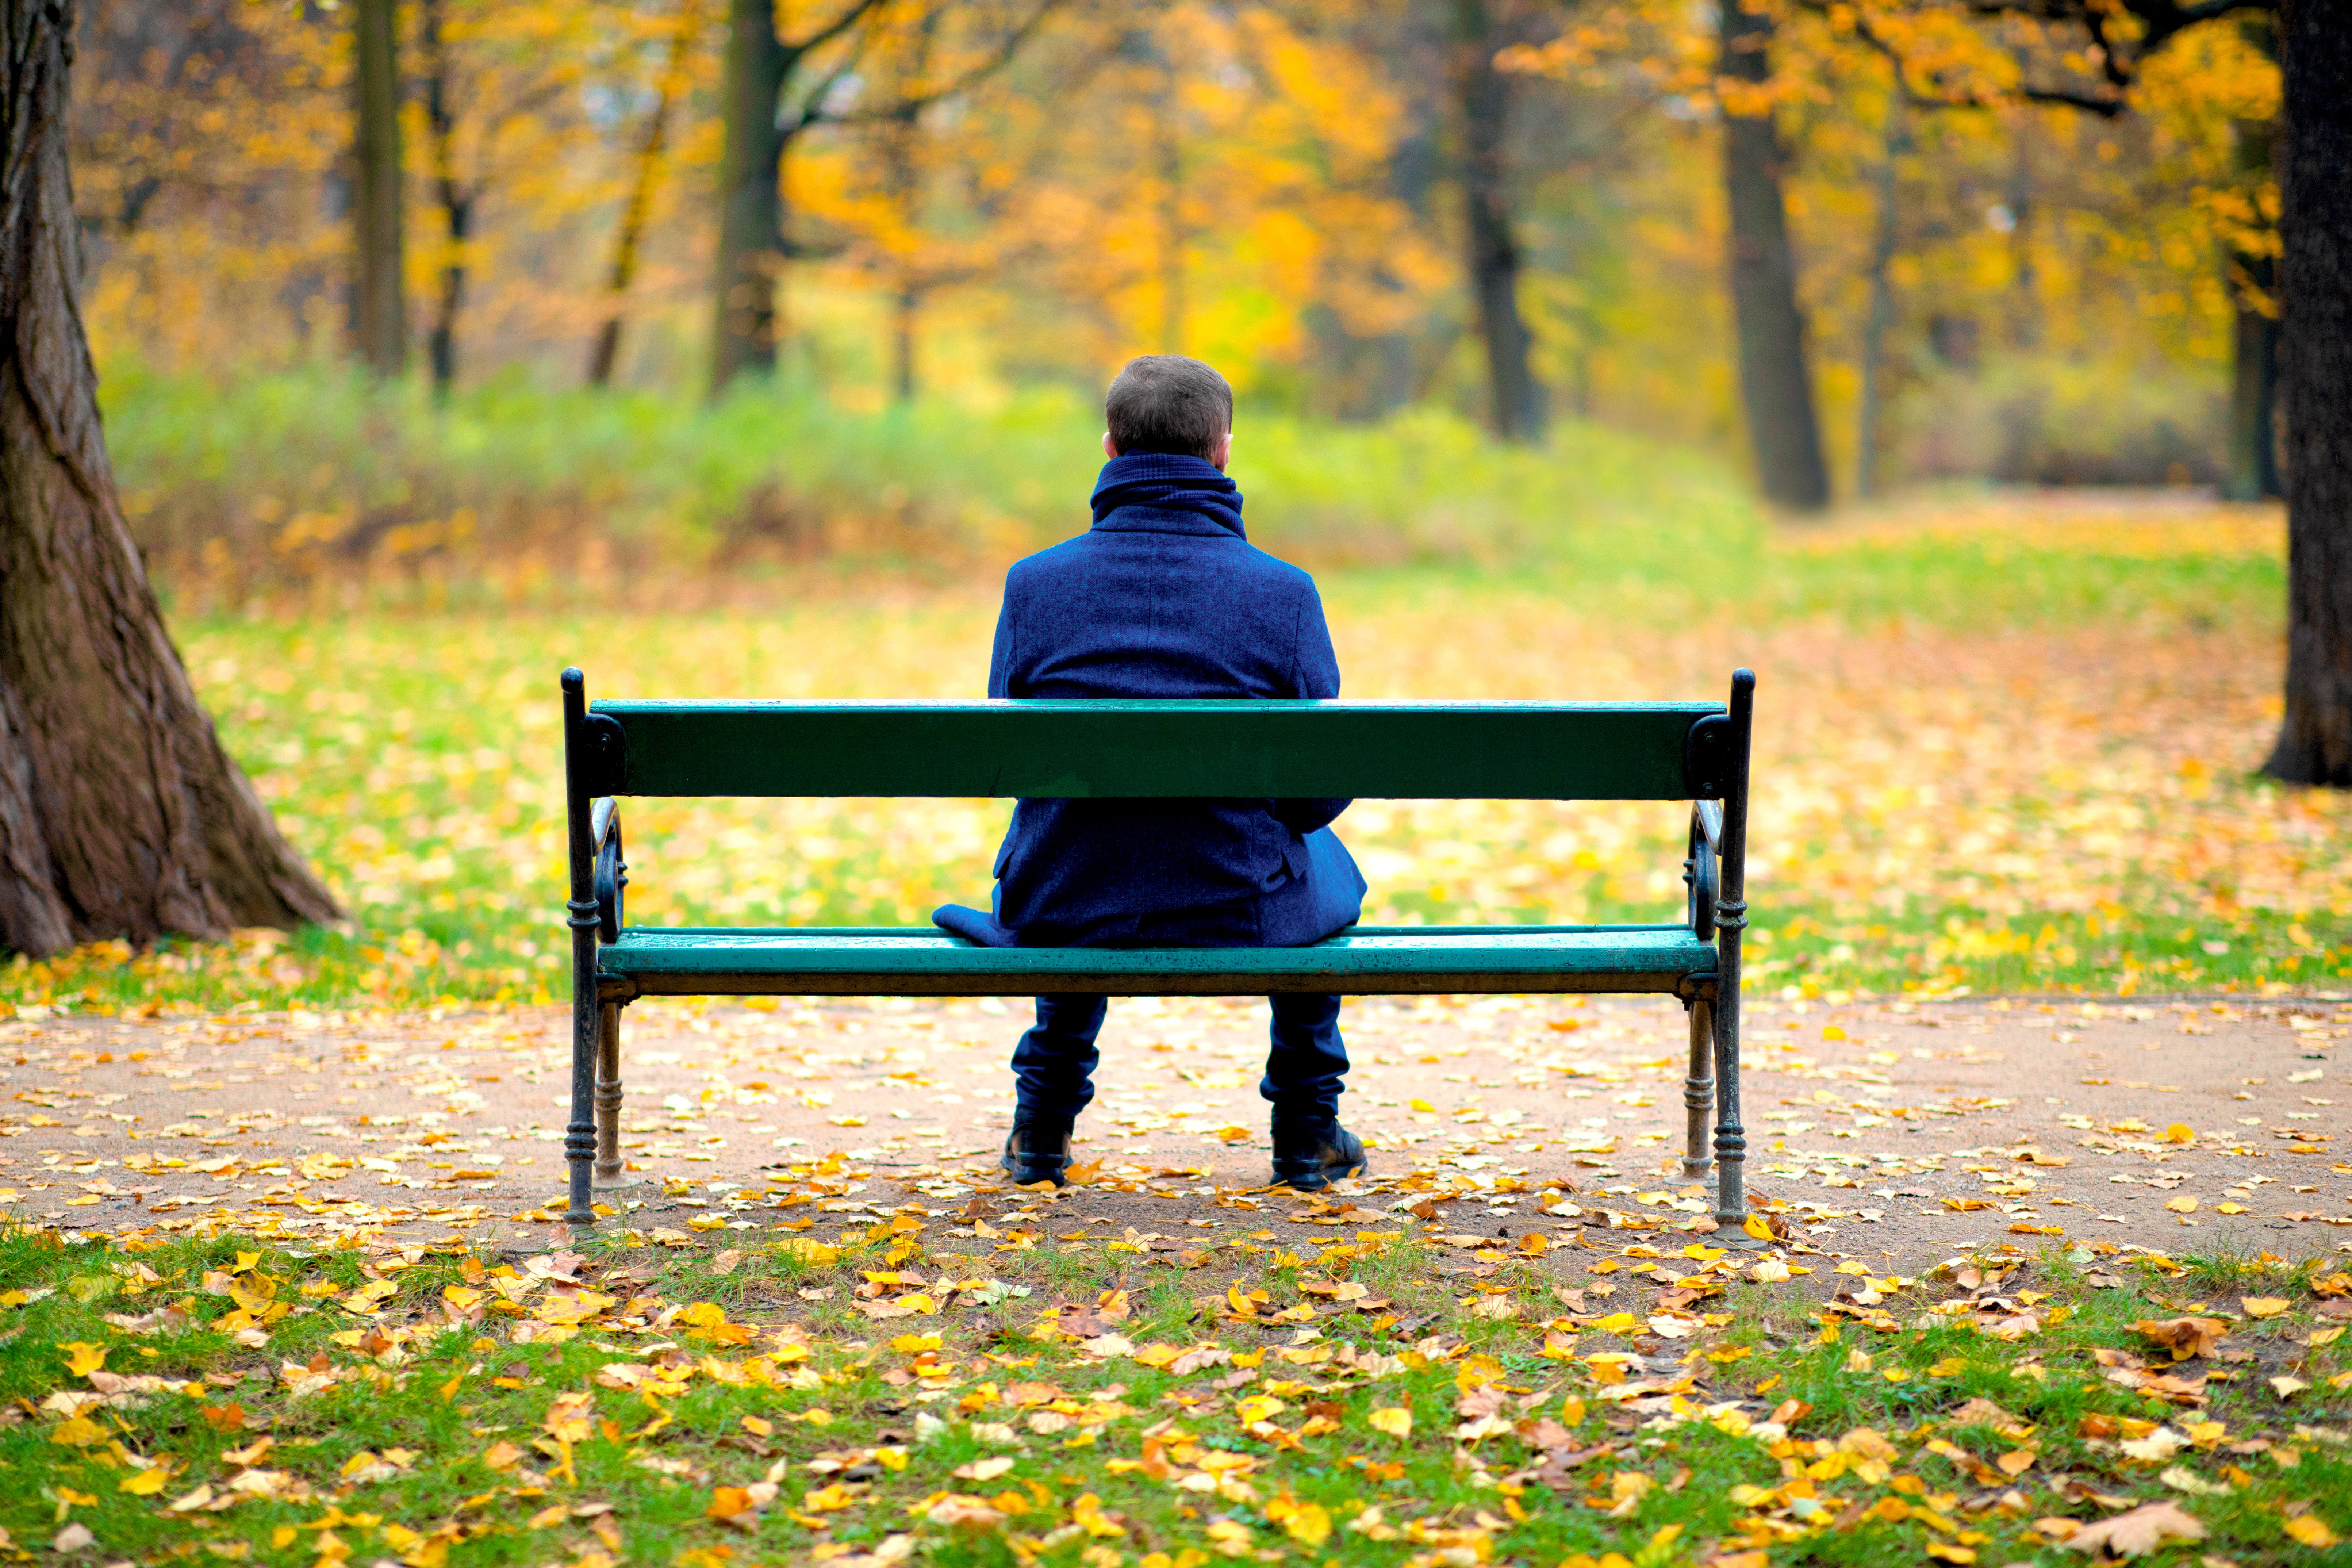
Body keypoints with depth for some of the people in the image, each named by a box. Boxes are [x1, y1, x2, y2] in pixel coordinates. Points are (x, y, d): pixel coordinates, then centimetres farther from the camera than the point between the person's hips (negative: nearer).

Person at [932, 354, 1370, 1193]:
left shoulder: (1035, 582, -7)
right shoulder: (1281, 591, -11)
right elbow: (1324, 786, -5)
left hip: (1060, 912, 2)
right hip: (1241, 917, -2)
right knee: (1322, 862, 34)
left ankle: (1043, 1125, 41)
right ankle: (1307, 1134, 36)